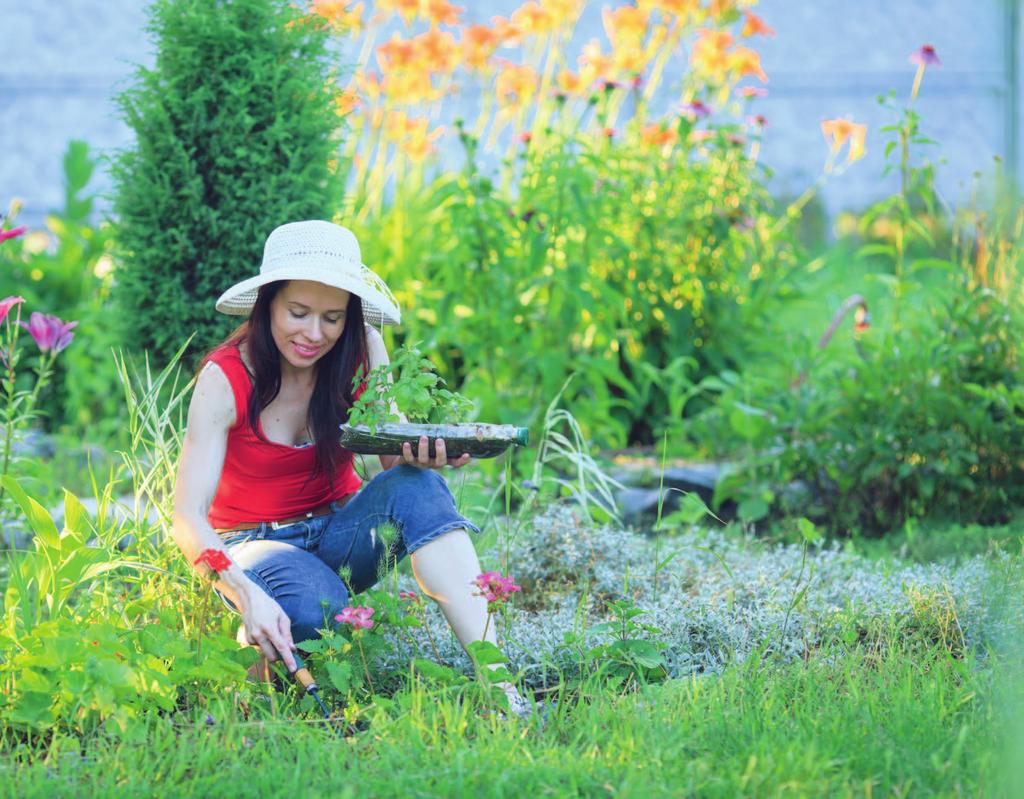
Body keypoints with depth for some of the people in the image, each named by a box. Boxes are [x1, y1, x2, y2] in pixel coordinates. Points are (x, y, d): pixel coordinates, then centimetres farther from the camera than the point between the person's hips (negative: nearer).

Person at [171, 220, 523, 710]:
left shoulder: (361, 349, -9)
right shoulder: (225, 379, -19)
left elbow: (396, 456, -9)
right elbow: (188, 518, -26)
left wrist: (421, 455, -35)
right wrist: (245, 596, -44)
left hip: (337, 533, 3)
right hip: (256, 542, -3)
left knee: (415, 486, -29)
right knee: (314, 610, -38)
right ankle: (256, 646, -1)